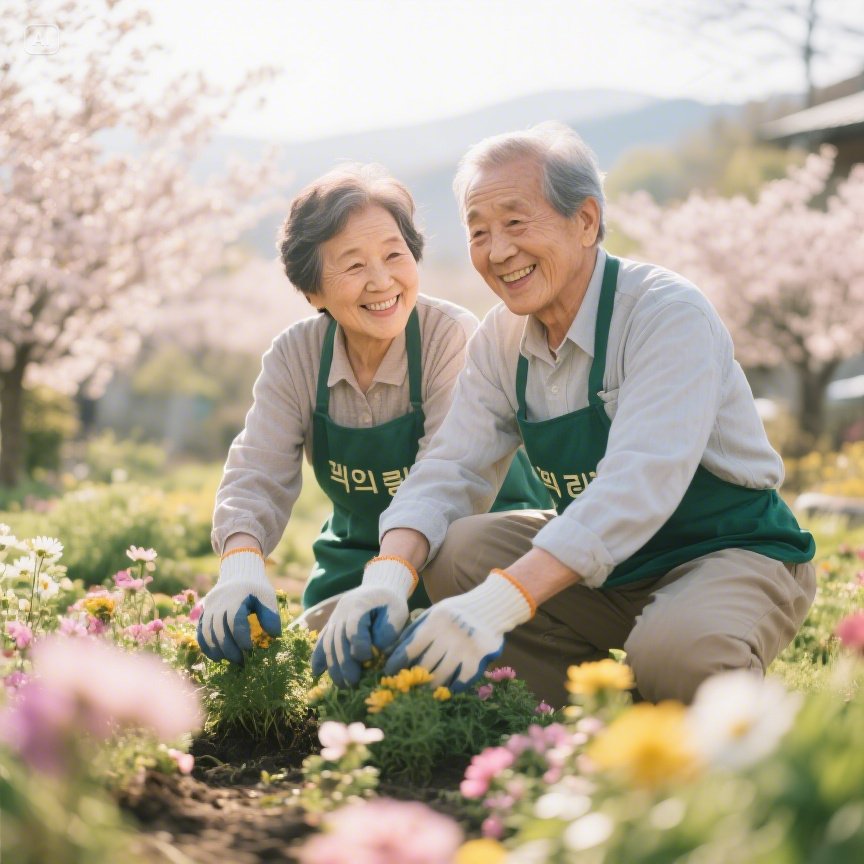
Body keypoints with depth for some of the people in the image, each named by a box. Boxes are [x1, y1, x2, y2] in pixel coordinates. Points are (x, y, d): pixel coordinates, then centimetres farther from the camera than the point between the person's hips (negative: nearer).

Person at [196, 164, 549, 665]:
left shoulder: (455, 337, -23)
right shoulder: (294, 357, -9)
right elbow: (258, 472, -17)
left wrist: (389, 578, -50)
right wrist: (241, 561, -40)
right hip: (360, 544, 4)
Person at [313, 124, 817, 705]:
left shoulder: (669, 313, -22)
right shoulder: (501, 341, 0)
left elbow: (640, 484, -35)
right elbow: (449, 469, -6)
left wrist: (500, 602, -47)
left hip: (739, 553, -6)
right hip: (599, 559, 7)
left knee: (675, 651, -37)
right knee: (453, 552, -14)